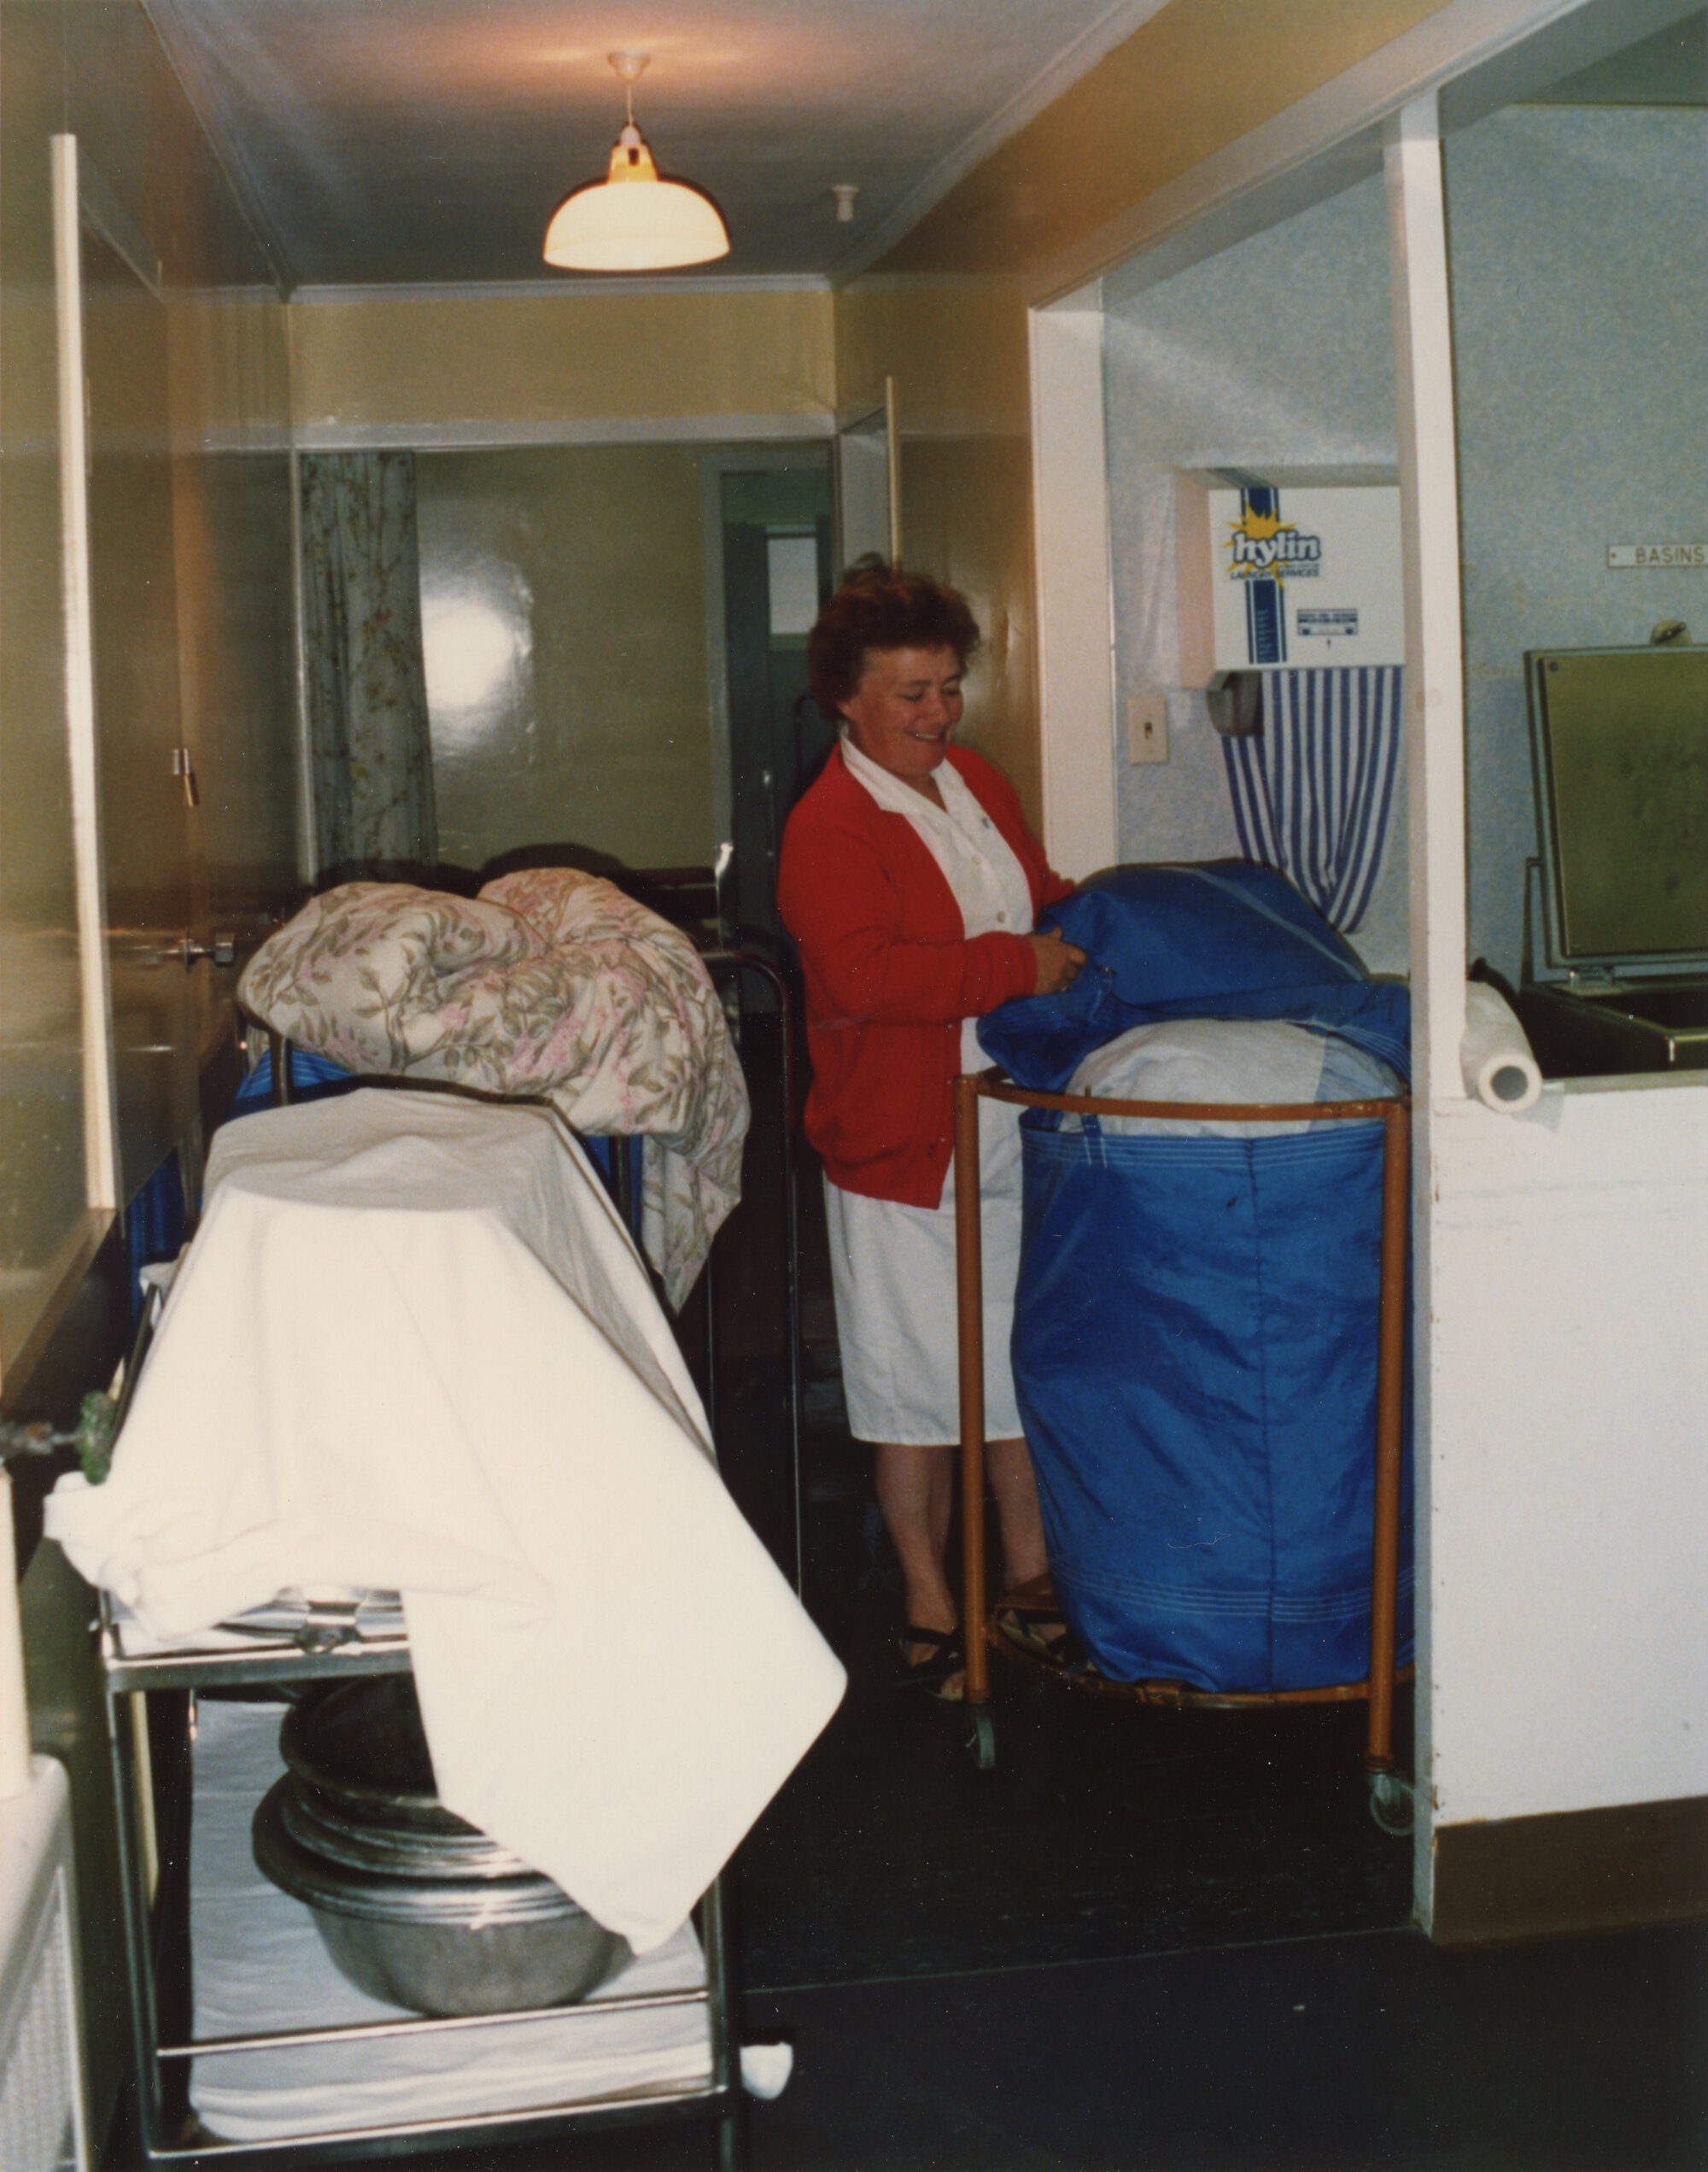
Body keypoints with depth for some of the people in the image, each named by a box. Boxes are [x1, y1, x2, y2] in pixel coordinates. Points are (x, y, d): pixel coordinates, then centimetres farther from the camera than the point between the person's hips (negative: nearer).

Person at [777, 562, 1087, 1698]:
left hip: (1014, 1132, 7)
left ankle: (1033, 1585, 30)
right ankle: (931, 1612, 17)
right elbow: (865, 973, -26)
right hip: (904, 1147, -7)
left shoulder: (982, 787, 12)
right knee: (918, 1387, 3)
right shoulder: (829, 827, -13)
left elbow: (1039, 895, 26)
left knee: (1024, 1359, 15)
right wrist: (1018, 965, -25)